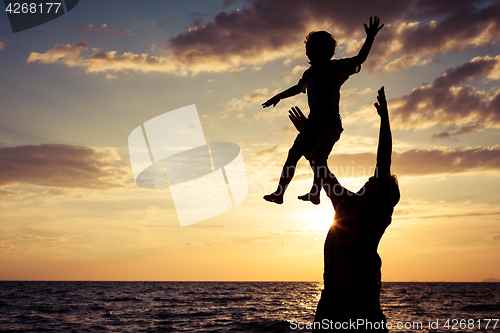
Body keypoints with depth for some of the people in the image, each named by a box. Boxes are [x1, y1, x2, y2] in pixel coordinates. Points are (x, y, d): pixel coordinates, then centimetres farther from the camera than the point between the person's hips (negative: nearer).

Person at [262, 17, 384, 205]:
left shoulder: (336, 67, 3)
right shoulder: (309, 73, 20)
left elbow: (360, 59, -7)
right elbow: (298, 88, 39)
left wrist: (370, 38, -19)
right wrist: (278, 97, 48)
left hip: (330, 121, -6)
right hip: (312, 121, 6)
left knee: (320, 153, -27)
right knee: (293, 153, -4)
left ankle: (315, 193, -35)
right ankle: (279, 193, -2)